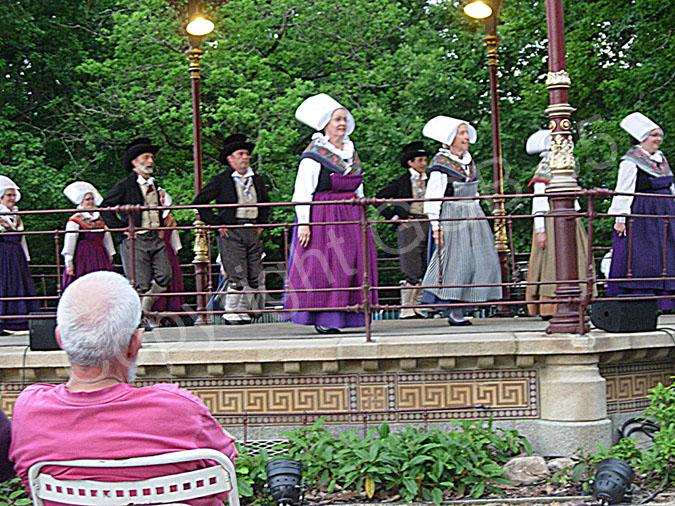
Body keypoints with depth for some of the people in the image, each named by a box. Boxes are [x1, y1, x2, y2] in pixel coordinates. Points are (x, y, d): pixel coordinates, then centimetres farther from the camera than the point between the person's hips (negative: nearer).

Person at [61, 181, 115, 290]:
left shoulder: (100, 219, 14)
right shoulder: (75, 220, -5)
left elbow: (107, 239, 20)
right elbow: (69, 243, -8)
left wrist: (110, 256, 21)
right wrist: (69, 263, -12)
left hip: (100, 259, 6)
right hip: (83, 259, -6)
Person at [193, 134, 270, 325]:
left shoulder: (257, 180, 15)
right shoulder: (221, 180, -1)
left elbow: (265, 203, 30)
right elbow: (200, 201, -2)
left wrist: (261, 223, 16)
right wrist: (216, 224, -6)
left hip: (253, 232, 6)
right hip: (231, 232, -6)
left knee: (254, 277, 2)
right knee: (237, 276, -10)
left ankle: (243, 311, 10)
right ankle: (231, 313, -1)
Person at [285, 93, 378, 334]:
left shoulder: (351, 151, 15)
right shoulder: (314, 154, -6)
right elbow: (302, 193, -10)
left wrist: (362, 215, 18)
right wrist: (303, 223, -16)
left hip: (350, 216, 7)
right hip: (323, 216, -7)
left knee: (353, 264, 1)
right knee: (323, 266, -8)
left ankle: (342, 315, 6)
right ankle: (322, 319, -4)